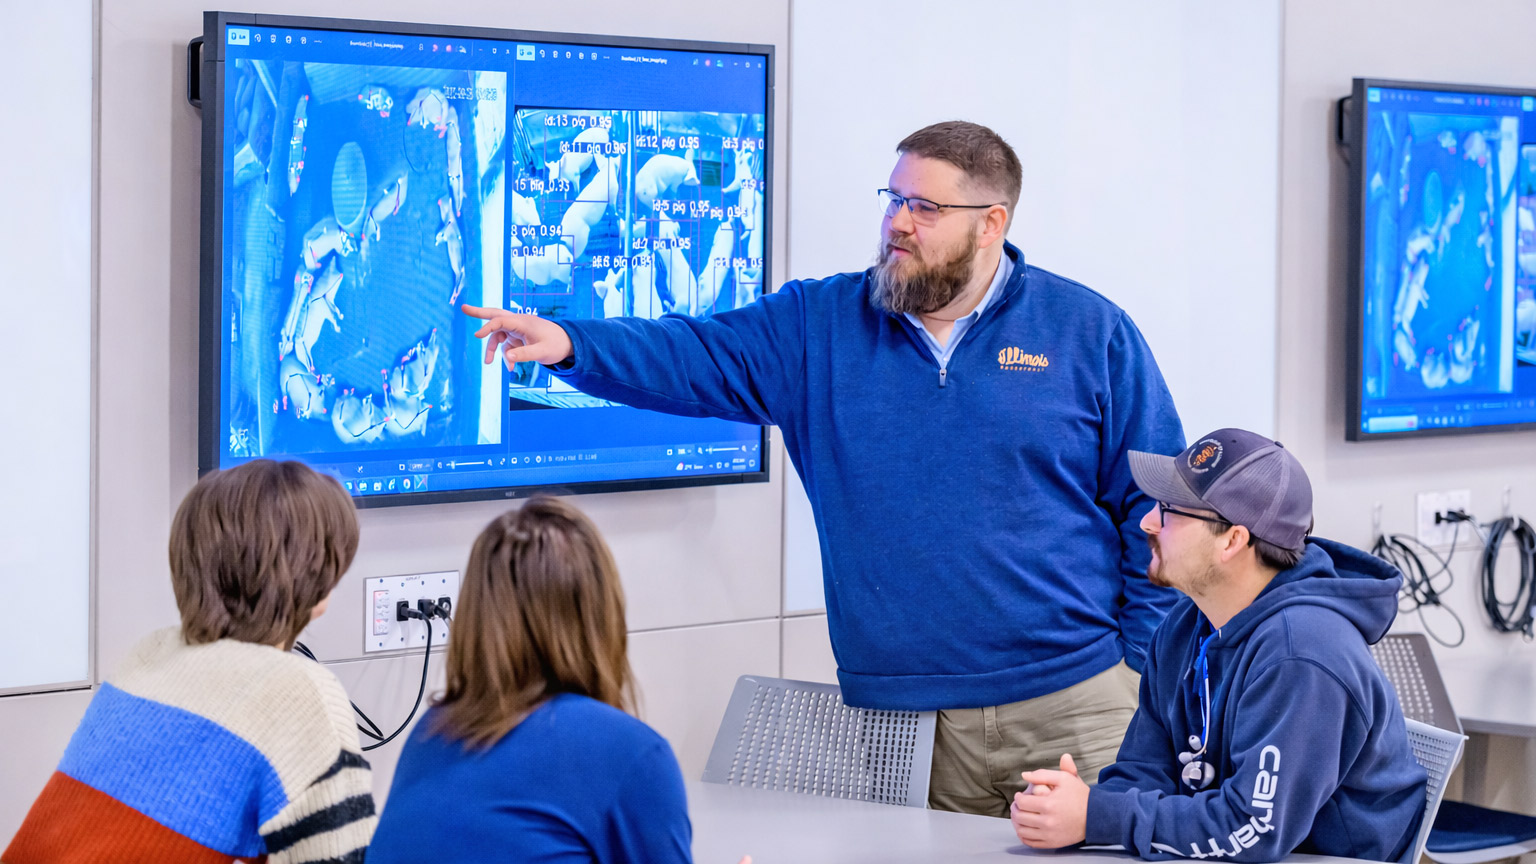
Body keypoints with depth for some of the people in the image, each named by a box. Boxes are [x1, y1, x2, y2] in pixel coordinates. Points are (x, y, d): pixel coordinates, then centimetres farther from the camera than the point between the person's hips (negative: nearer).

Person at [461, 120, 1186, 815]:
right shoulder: (819, 325, 9)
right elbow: (697, 357, -2)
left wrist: (1145, 665, -2)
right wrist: (571, 343, -19)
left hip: (1075, 706, -1)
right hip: (903, 716, 2)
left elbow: (1153, 505, 3)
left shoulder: (1090, 333, 3)